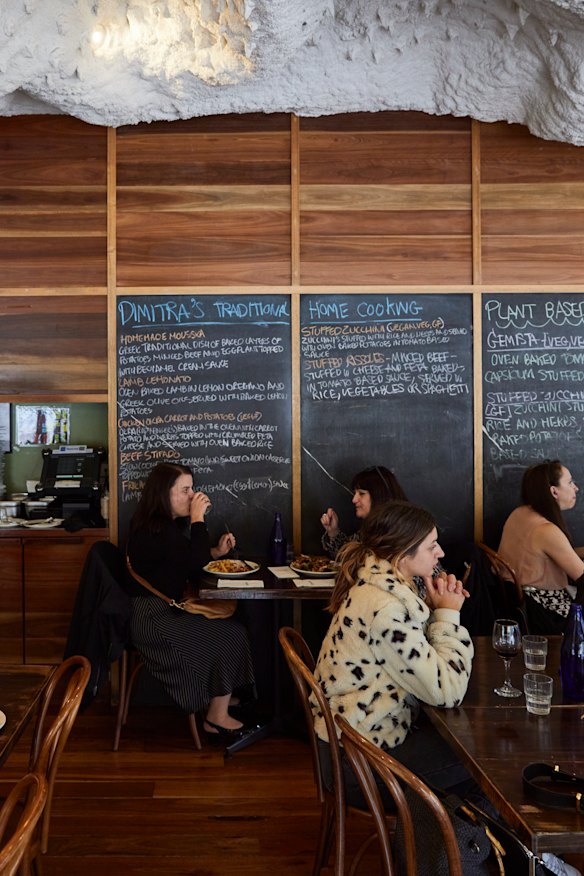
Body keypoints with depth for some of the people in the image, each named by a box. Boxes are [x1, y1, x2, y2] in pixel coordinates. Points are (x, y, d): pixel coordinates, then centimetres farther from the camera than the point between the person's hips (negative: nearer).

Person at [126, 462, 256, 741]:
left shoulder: (167, 524, 11)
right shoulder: (156, 531, -22)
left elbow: (185, 563, 19)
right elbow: (195, 564, -23)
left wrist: (216, 551, 5)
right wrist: (197, 518, -19)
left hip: (165, 611, 10)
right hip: (154, 620, -10)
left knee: (231, 625, -1)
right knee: (231, 634, -10)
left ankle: (218, 711, 4)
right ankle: (217, 719, 4)